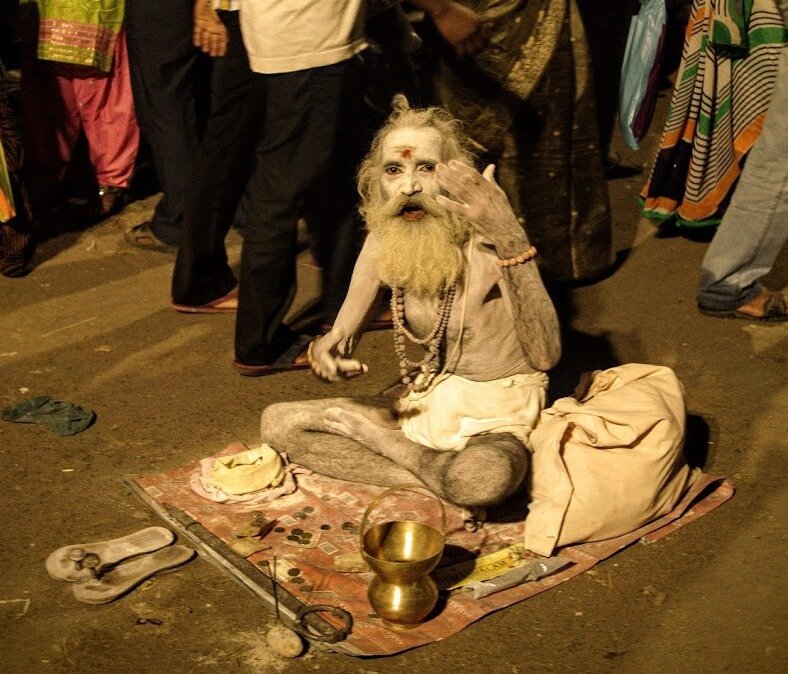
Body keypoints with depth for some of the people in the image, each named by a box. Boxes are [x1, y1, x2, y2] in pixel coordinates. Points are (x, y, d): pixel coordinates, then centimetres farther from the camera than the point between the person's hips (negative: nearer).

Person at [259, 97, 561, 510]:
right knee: (277, 423, -7)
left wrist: (513, 242, -46)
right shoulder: (384, 241, -4)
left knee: (484, 477, -41)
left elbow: (545, 356, -35)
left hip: (497, 420, -5)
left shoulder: (486, 241, -22)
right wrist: (328, 350, -23)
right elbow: (344, 333, 3)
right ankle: (438, 480, -10)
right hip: (427, 406, 5)